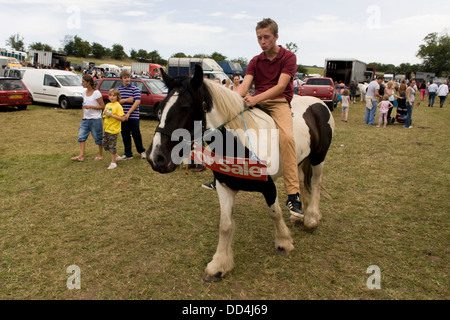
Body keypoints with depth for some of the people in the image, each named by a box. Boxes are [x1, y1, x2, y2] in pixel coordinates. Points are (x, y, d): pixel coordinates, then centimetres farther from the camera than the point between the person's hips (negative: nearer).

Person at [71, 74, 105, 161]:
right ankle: (81, 156, -1)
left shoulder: (96, 93, -11)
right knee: (81, 136, -2)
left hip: (95, 119, -6)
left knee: (98, 137, 5)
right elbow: (83, 106, 18)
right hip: (85, 119, 7)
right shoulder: (84, 92, 10)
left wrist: (90, 106, -20)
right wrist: (82, 117, 15)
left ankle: (100, 155, 20)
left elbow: (102, 106, -11)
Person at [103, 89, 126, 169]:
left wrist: (111, 115, -23)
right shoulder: (107, 105, 11)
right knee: (105, 145, 14)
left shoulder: (118, 106, -12)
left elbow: (122, 118, -21)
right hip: (106, 129, 8)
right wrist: (105, 114, 0)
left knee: (112, 146, -1)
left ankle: (113, 163, 10)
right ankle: (116, 156, 31)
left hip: (113, 129, -8)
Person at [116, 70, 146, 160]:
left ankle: (141, 151, 24)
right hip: (122, 116, 4)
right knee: (125, 136, 8)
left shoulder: (135, 88, -4)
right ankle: (128, 154, 18)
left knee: (136, 134, 4)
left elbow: (137, 102, -13)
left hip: (133, 116, -4)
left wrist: (128, 113, -18)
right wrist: (126, 100, -14)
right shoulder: (118, 89, 9)